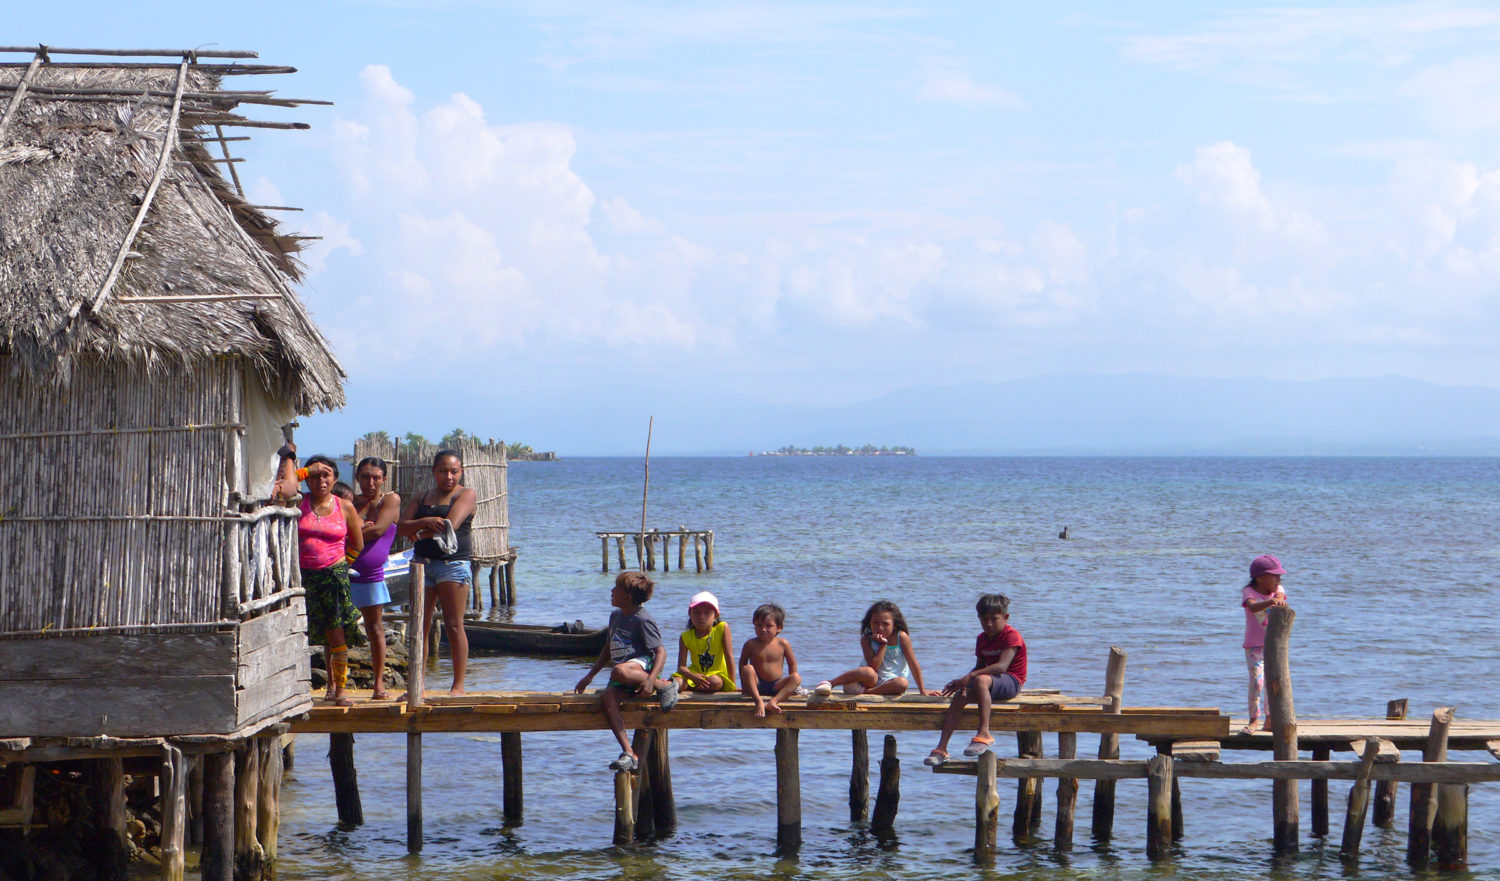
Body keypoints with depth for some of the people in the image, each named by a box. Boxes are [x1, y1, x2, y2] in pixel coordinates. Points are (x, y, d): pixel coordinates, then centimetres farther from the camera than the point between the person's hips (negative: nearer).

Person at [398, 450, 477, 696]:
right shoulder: (421, 498, 18)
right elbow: (401, 528, 5)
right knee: (419, 628, 1)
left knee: (453, 625, -8)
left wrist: (420, 534, -2)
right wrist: (426, 522, -14)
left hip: (452, 563, -5)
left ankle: (458, 685, -5)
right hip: (423, 564, 5)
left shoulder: (466, 495, 3)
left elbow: (450, 525, -13)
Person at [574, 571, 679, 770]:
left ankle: (664, 685, -18)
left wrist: (651, 680, -28)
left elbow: (661, 651, -14)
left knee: (619, 672, -42)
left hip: (643, 663, -7)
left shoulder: (642, 620, -8)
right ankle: (628, 754, -32)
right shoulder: (616, 616, 19)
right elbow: (609, 649, 30)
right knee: (608, 697, -26)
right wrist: (590, 675, 29)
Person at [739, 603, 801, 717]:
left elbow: (792, 663, 9)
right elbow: (742, 663, 5)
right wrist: (744, 684, -3)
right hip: (757, 684, -1)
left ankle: (774, 701, -42)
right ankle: (759, 702, -44)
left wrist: (790, 683, 3)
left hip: (776, 686, 1)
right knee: (747, 669, -30)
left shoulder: (783, 644, 0)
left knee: (797, 677, -23)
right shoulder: (751, 644, -1)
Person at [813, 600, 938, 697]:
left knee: (902, 683, -36)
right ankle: (829, 683, -28)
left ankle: (864, 691, -35)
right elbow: (874, 667, -17)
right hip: (873, 681, -1)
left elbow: (913, 664, -3)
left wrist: (922, 690, -2)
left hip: (890, 682, 1)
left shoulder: (902, 637, -7)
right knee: (868, 672, -38)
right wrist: (883, 645, -18)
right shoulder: (867, 639, -5)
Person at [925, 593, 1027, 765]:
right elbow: (980, 666, 16)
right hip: (991, 681, 8)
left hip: (1011, 681, -8)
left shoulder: (1012, 636, -12)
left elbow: (1002, 666, -24)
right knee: (959, 696, -17)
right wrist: (963, 681, -6)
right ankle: (941, 748, -21)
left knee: (981, 680, -37)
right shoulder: (982, 639, 15)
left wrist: (969, 676, -30)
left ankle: (984, 734, -42)